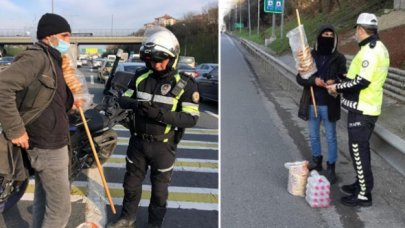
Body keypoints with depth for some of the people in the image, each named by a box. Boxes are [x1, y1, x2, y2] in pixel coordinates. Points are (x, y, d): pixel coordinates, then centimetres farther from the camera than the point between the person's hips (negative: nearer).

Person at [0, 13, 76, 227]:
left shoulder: (53, 60, 13)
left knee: (44, 200, 21)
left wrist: (71, 100, 4)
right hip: (48, 146, -10)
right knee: (60, 207, -2)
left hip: (51, 142, 10)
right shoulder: (36, 57, -17)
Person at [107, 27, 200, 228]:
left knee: (159, 188, 13)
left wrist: (161, 113, -30)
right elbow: (123, 100, 4)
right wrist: (135, 103, -21)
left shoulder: (185, 84, -13)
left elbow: (191, 119, -17)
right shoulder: (141, 76, -1)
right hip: (138, 141, 4)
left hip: (163, 146, -4)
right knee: (131, 183, 19)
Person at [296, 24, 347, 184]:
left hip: (329, 105, -2)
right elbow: (300, 78, -2)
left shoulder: (339, 58, -4)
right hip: (312, 103, 3)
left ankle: (331, 167, 19)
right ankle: (317, 160, 37)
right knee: (313, 135, 17)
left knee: (331, 137, 7)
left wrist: (335, 82, -23)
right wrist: (313, 80, -21)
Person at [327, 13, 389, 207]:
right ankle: (361, 184, 32)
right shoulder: (377, 47, 14)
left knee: (358, 149, -4)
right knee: (360, 147, 19)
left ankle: (364, 195, 5)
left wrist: (338, 87, -12)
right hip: (366, 107, 10)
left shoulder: (370, 50, -19)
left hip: (362, 109, -10)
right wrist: (342, 83, 9)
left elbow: (361, 82, -24)